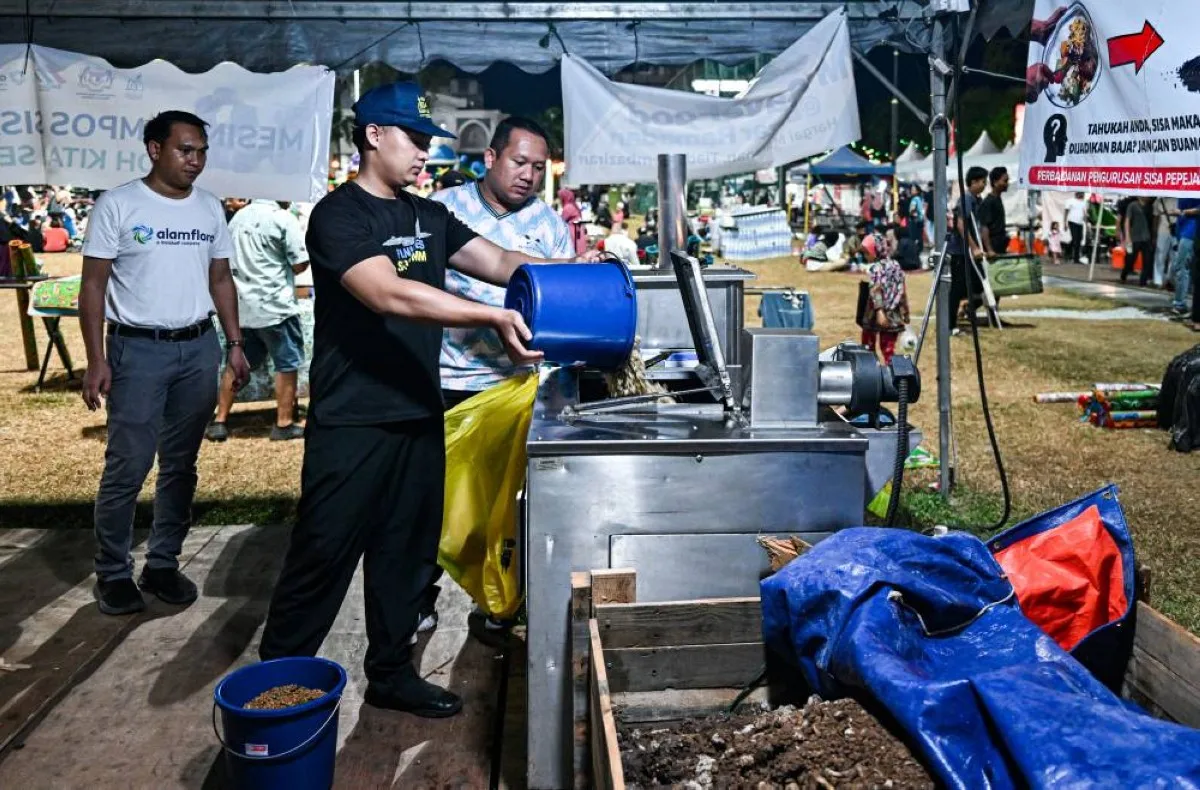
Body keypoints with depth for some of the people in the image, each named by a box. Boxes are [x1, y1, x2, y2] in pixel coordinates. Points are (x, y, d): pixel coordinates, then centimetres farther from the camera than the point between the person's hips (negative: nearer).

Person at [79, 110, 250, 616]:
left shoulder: (210, 209, 9)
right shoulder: (118, 205, -5)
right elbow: (93, 285, -6)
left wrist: (234, 344, 8)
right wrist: (96, 359, -13)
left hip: (199, 349, 5)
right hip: (138, 350, -4)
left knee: (181, 465, 10)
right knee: (127, 468, -3)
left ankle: (163, 564, 22)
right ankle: (113, 572, 12)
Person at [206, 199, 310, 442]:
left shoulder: (239, 216, 10)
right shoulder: (283, 218, -11)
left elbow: (232, 258, 19)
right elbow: (300, 264, -12)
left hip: (241, 305, 7)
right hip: (274, 305, -6)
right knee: (287, 364, 5)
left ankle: (219, 421, 15)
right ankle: (284, 424, 8)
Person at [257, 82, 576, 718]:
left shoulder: (428, 217, 13)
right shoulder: (340, 214, -11)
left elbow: (496, 261, 5)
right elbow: (389, 294, -26)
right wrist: (493, 318, -34)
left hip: (418, 415, 7)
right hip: (352, 422, -7)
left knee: (407, 549, 14)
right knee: (323, 553, 2)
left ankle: (390, 672, 29)